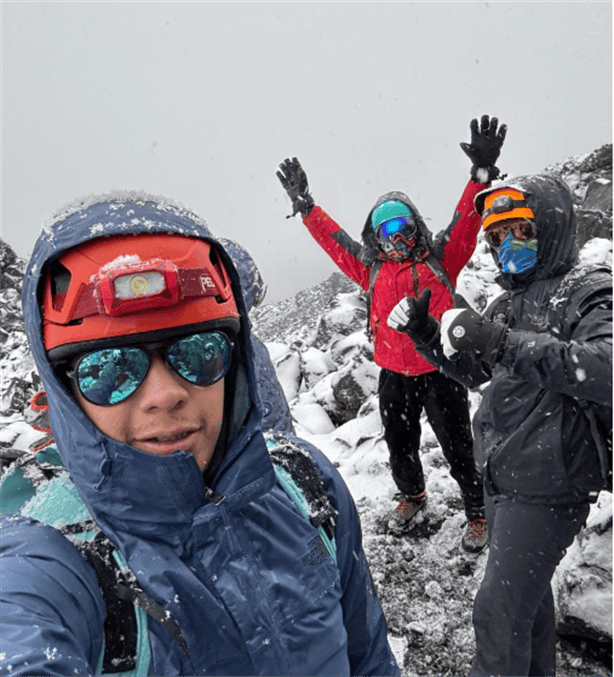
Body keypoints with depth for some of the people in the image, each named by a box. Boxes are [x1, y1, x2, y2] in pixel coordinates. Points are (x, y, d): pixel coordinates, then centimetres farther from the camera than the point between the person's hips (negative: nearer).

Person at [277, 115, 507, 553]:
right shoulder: (372, 270, 6)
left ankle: (478, 513, 31)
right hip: (394, 375, 4)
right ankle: (412, 496, 49)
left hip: (440, 372, -3)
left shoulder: (440, 261, -2)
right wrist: (304, 205, 10)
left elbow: (466, 223, -12)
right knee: (400, 446, 20)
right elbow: (334, 240, 11)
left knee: (457, 448, 7)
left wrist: (483, 173, -24)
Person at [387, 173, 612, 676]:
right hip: (503, 479, 8)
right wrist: (425, 333, 1)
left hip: (548, 489, -8)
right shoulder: (511, 303, 9)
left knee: (499, 610, 1)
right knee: (528, 589, 26)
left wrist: (504, 343, -42)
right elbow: (475, 370, 17)